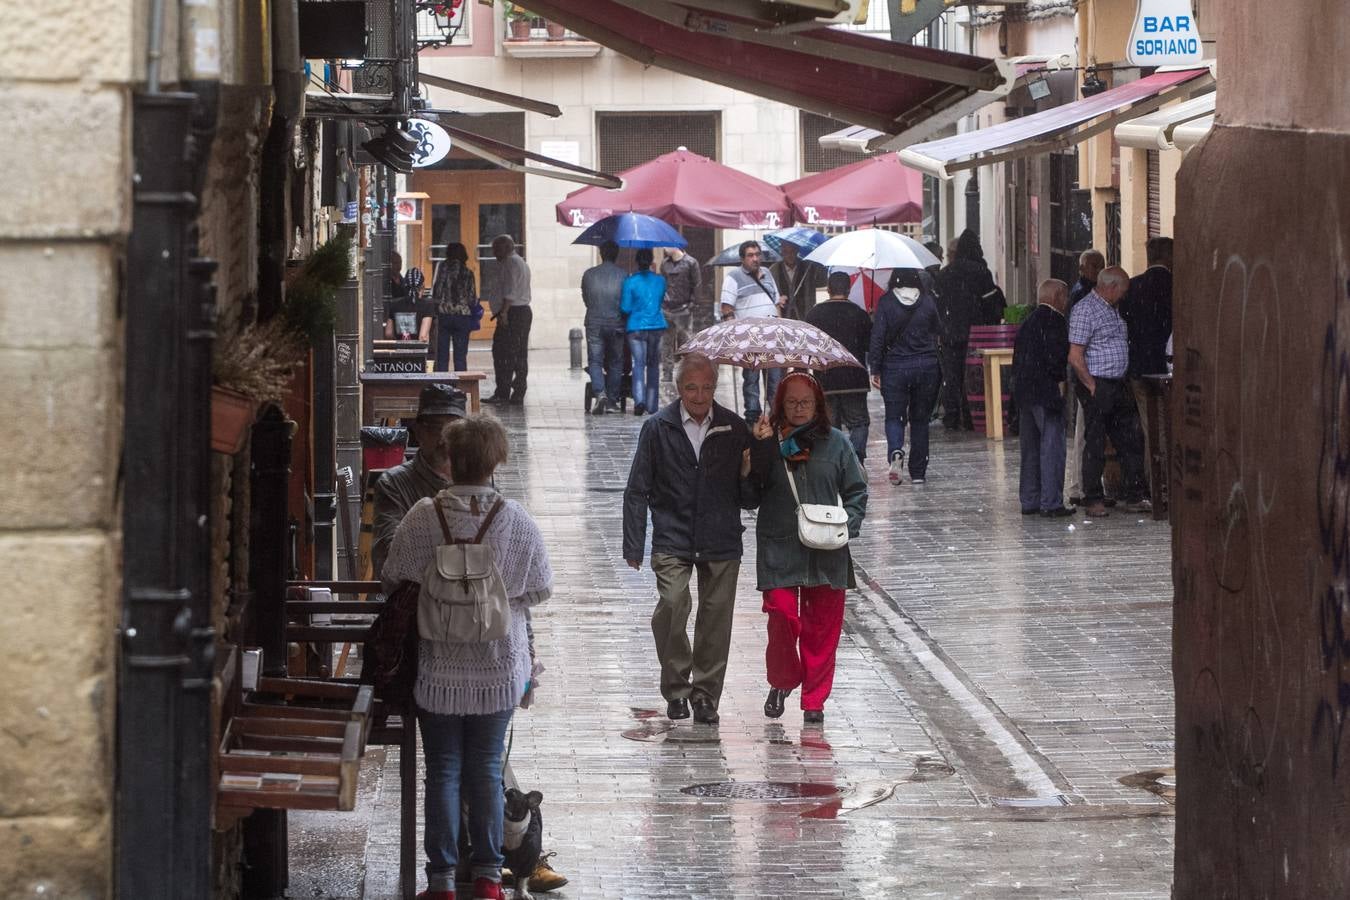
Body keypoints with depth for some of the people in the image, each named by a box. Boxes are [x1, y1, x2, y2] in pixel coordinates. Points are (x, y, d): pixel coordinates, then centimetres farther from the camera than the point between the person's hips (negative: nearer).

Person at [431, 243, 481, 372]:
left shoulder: (441, 267, -3)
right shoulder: (467, 272, -2)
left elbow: (435, 292, -4)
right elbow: (472, 298, -1)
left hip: (443, 314, 0)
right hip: (463, 315, 0)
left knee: (442, 355, 6)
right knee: (460, 356, 5)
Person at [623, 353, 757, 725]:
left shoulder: (734, 429, 6)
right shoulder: (658, 428, 2)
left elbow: (750, 499, 12)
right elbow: (637, 491, 5)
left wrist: (748, 475, -11)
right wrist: (633, 546, 0)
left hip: (722, 544, 2)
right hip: (672, 541, -2)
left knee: (716, 618, 2)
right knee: (672, 605, -18)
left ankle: (706, 695, 17)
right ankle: (676, 689, -3)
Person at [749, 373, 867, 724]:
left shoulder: (835, 442, 5)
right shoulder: (769, 440, 2)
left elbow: (856, 491, 10)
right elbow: (754, 487, -10)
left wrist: (847, 524, -5)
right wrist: (763, 446, -20)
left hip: (826, 551, 1)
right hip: (779, 549, -1)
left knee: (822, 628, 3)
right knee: (783, 616, -11)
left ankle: (814, 700, 13)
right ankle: (782, 682, 15)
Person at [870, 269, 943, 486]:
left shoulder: (886, 303, -7)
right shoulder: (928, 301, -2)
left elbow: (877, 338, -8)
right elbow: (938, 330, 9)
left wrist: (875, 370, -3)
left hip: (895, 367, -2)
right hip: (926, 366, 2)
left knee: (894, 416, 6)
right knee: (920, 419, 10)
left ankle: (895, 452, -23)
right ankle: (918, 472, 11)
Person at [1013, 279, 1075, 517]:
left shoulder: (1028, 322, 14)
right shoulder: (1054, 320, -11)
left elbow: (1018, 358, 14)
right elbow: (1056, 356, -19)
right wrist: (1060, 381, -6)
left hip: (1024, 393, 8)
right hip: (1046, 391, -8)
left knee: (1031, 448, 12)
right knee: (1052, 446, -6)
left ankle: (1029, 500, 15)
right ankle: (1051, 502, -8)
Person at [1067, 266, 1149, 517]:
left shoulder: (1112, 310, 17)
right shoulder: (1084, 311, -12)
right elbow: (1075, 357, -17)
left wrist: (1126, 383, 17)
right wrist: (1092, 388, -15)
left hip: (1119, 386, 9)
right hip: (1098, 387, -9)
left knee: (1131, 442, 8)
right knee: (1095, 446, -2)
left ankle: (1134, 496, 13)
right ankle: (1094, 500, 4)